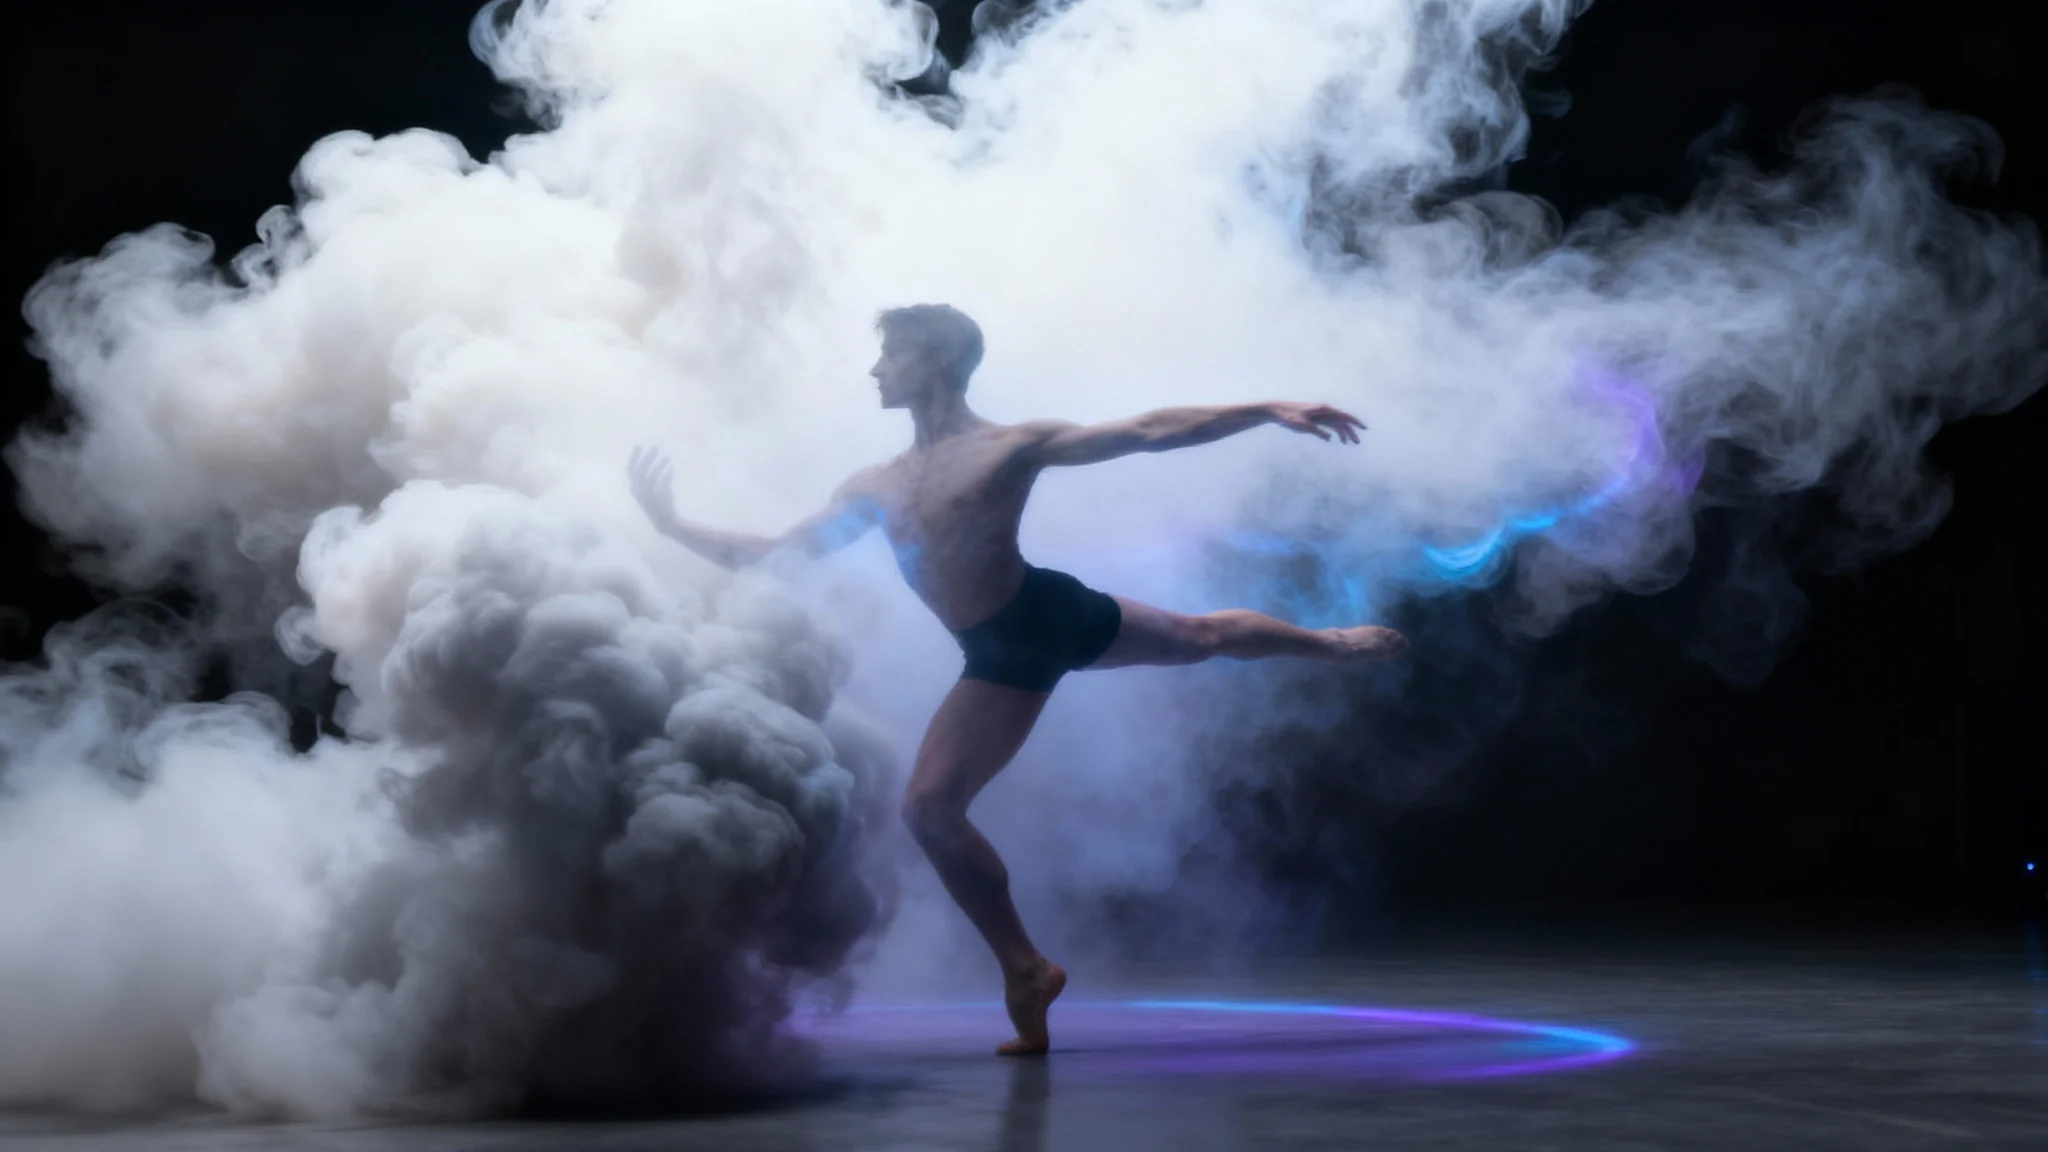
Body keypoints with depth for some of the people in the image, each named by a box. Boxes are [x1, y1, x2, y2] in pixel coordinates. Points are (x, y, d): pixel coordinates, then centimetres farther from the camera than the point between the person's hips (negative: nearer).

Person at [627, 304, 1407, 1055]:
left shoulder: (1012, 445, -10)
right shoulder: (874, 489, 6)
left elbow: (1149, 433, -13)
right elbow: (776, 556, 11)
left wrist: (1269, 411, -19)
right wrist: (673, 526, 4)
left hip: (1055, 616, -4)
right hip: (1001, 658, 4)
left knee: (1202, 638, 13)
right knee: (929, 808, -7)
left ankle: (1331, 643, 47)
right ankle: (1025, 972, 5)